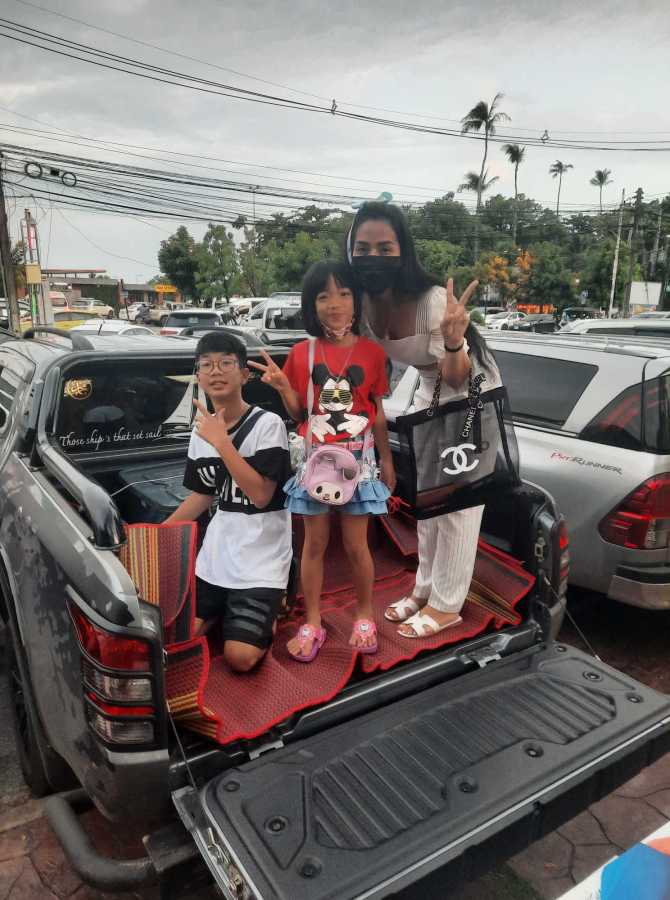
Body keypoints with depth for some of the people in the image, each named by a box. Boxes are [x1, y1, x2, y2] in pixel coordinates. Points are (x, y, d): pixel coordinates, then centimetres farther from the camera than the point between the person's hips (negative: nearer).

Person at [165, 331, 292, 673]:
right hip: (215, 554, 6)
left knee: (240, 657, -13)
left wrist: (221, 442, -25)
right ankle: (230, 609, 24)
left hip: (262, 559, -5)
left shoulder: (267, 424, -15)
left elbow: (260, 495, -22)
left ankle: (269, 610, 16)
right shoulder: (201, 431, 5)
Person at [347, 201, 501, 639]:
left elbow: (457, 379, -28)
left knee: (458, 501, 0)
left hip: (472, 393, -7)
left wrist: (454, 340, -48)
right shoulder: (363, 302, -18)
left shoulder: (432, 300, -36)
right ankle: (427, 586, 31)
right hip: (430, 392, 7)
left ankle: (447, 604, 16)